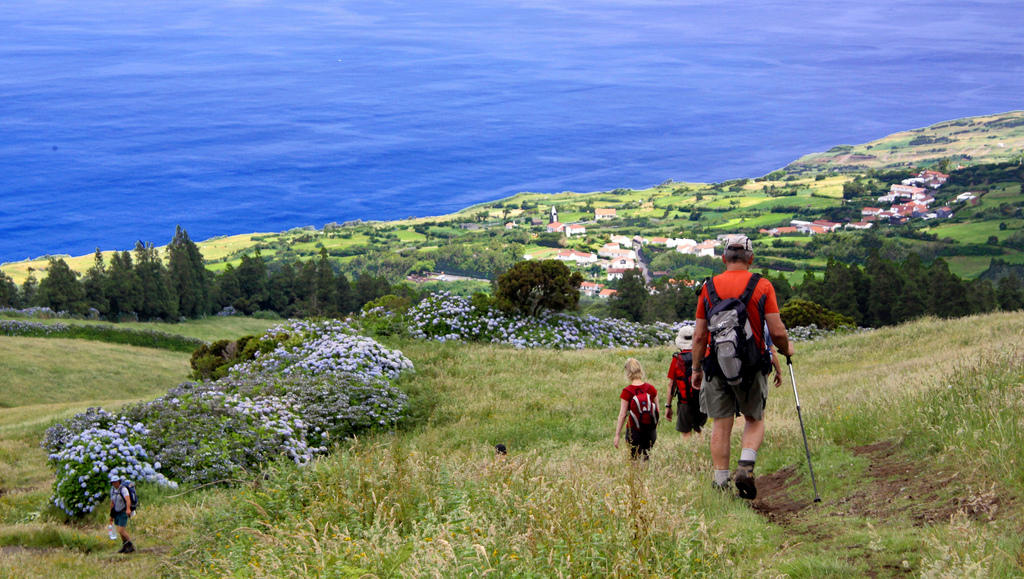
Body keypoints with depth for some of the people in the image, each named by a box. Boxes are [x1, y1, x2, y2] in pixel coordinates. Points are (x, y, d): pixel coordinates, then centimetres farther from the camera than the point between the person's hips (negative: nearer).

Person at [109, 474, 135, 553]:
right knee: (121, 531, 15)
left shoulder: (123, 489, -18)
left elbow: (128, 499, -35)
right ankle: (125, 547, 29)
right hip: (117, 513, 7)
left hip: (124, 512, -7)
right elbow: (112, 503, 15)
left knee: (121, 531, -13)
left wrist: (128, 509, -53)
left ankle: (131, 546, -3)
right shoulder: (112, 490, 5)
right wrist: (111, 516, 18)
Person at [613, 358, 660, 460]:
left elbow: (622, 415, -10)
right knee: (647, 457, 19)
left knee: (634, 459, 5)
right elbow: (657, 410, 5)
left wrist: (617, 435, -5)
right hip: (650, 430, 3)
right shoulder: (651, 389, -2)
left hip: (634, 430, -3)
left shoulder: (627, 392, -11)